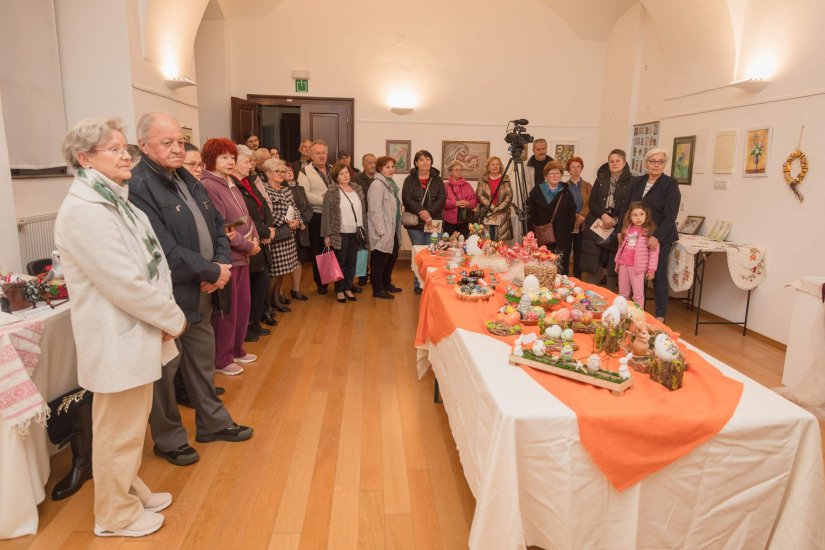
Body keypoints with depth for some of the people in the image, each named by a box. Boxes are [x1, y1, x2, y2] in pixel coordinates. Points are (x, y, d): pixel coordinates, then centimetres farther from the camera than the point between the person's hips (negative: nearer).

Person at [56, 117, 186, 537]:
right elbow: (124, 282, -24)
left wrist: (164, 317, 0)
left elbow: (151, 264, 11)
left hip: (136, 332, 9)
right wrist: (172, 318, -12)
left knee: (130, 425, 23)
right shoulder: (83, 210, -20)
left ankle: (131, 492, 41)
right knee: (119, 431, 8)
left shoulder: (114, 200, 11)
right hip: (116, 340, -9)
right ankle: (116, 515, 27)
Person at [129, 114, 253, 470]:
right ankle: (168, 440, 28)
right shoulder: (138, 187, -18)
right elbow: (165, 251, -25)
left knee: (203, 361, 20)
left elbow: (217, 224, 11)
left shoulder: (188, 180, 10)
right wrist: (212, 273, -15)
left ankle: (212, 423, 38)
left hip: (200, 292, 8)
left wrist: (222, 264, -7)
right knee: (165, 370, 10)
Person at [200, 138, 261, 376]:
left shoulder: (231, 184, 13)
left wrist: (255, 240, -1)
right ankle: (222, 359, 18)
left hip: (242, 257, 9)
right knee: (227, 310, 2)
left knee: (243, 305, 16)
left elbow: (246, 217, 15)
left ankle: (236, 350, 33)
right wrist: (248, 245, -14)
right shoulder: (208, 186, -14)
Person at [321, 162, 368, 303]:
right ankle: (339, 290, 16)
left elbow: (363, 211, 13)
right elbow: (326, 214, -7)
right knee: (340, 262, 5)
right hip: (340, 233, -5)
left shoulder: (357, 189, 10)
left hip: (355, 233, 5)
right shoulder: (332, 191, -7)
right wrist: (327, 235, -11)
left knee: (352, 262, 11)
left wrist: (365, 229, 9)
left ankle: (348, 288, 24)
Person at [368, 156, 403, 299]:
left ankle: (386, 284, 32)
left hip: (392, 230, 9)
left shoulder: (391, 184, 15)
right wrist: (382, 231, -22)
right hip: (382, 232, -9)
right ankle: (378, 289, 9)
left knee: (392, 256, 17)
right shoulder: (377, 185, -15)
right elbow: (375, 210, -20)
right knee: (379, 260, -1)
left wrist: (396, 228, 16)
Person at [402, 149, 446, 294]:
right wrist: (421, 211, -19)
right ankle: (418, 285, 12)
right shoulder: (409, 180, 6)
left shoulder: (437, 180, 10)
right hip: (415, 223, 0)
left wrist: (429, 212, -16)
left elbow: (442, 199, -1)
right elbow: (406, 199, -6)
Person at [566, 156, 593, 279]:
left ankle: (577, 279, 13)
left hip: (582, 225, 1)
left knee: (579, 253, 5)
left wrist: (582, 217, -16)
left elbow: (590, 205, 0)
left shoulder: (588, 186, 9)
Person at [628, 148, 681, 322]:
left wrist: (657, 236, -21)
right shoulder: (638, 182, 11)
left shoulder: (670, 184, -4)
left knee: (659, 276, 2)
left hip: (660, 238, -4)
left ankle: (660, 316, 12)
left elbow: (670, 216, -10)